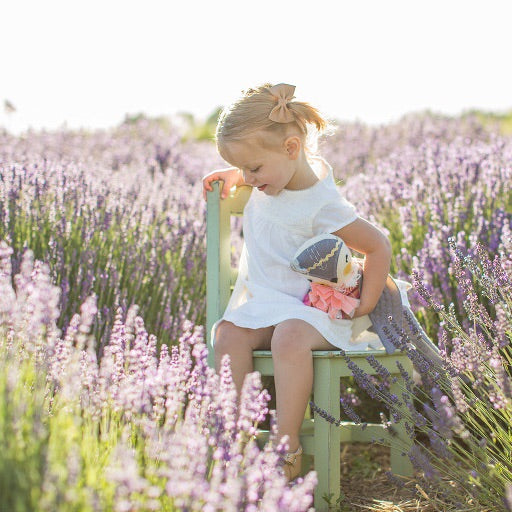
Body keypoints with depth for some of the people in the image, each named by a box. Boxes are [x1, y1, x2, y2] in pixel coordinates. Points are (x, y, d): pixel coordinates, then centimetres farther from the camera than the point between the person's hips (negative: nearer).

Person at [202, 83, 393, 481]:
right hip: (263, 304, 7)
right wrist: (229, 175, 12)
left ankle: (287, 446, -32)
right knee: (227, 334, -23)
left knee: (289, 337, -39)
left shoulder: (322, 205, -21)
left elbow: (379, 246, -13)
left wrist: (364, 309, -13)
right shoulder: (280, 167, 1)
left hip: (313, 306, -7)